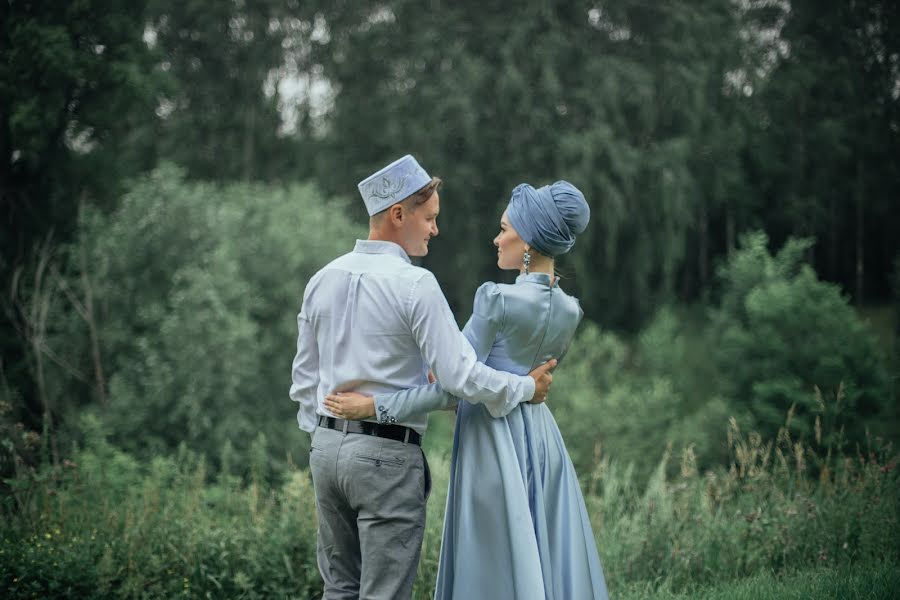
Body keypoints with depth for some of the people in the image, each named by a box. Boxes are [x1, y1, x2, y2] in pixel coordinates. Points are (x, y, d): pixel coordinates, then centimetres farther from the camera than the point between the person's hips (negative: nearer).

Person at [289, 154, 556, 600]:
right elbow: (460, 375, -16)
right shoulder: (414, 284, -14)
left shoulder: (323, 279, 7)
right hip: (388, 454, -7)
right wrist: (527, 388, -2)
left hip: (327, 446, 7)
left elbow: (304, 376, 14)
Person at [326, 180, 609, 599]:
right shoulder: (569, 312, 4)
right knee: (551, 565, 11)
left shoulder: (497, 299, -16)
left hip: (494, 443, -7)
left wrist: (375, 404, -10)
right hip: (541, 437, 7)